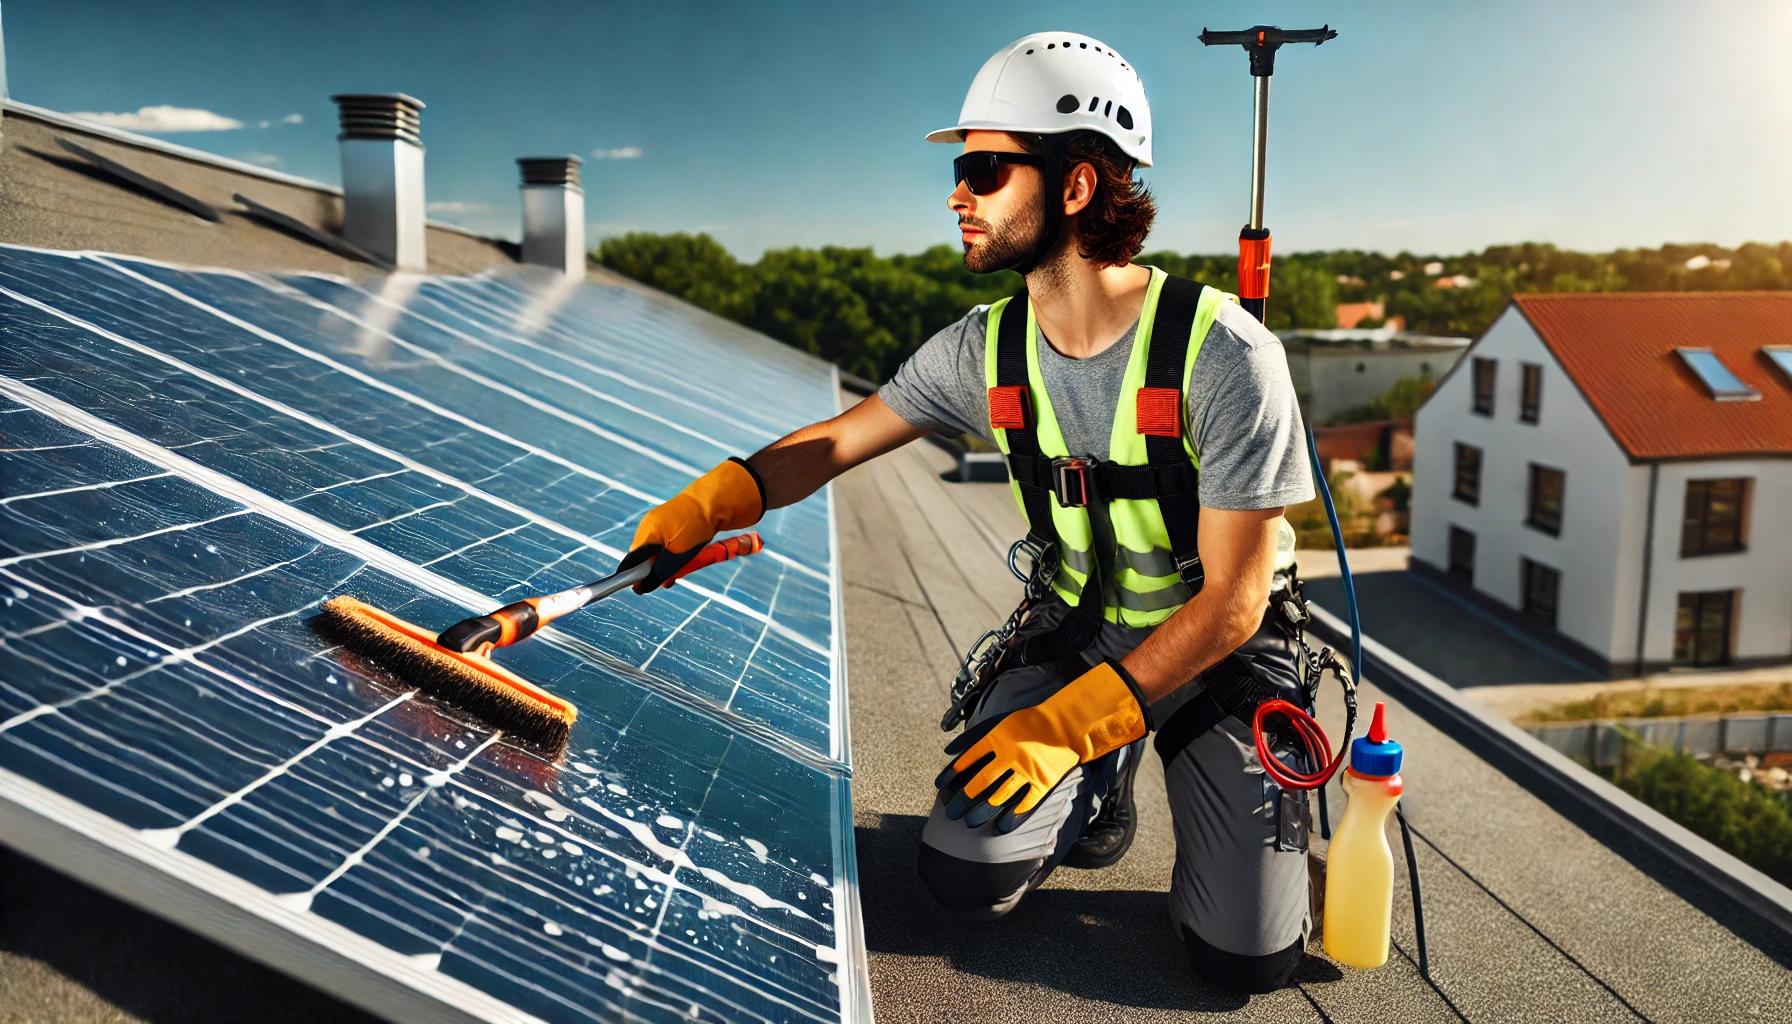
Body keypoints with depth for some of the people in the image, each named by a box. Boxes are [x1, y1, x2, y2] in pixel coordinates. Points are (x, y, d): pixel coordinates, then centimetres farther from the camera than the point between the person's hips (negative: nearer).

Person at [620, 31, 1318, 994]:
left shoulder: (1224, 353, -26)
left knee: (1246, 955, -13)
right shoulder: (985, 350, -11)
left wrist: (1066, 723, -24)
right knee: (965, 876, -11)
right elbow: (838, 438, -1)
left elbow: (1230, 603, -23)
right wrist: (710, 500, -20)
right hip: (1071, 625, 4)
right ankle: (1099, 796, 20)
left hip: (1216, 645, -3)